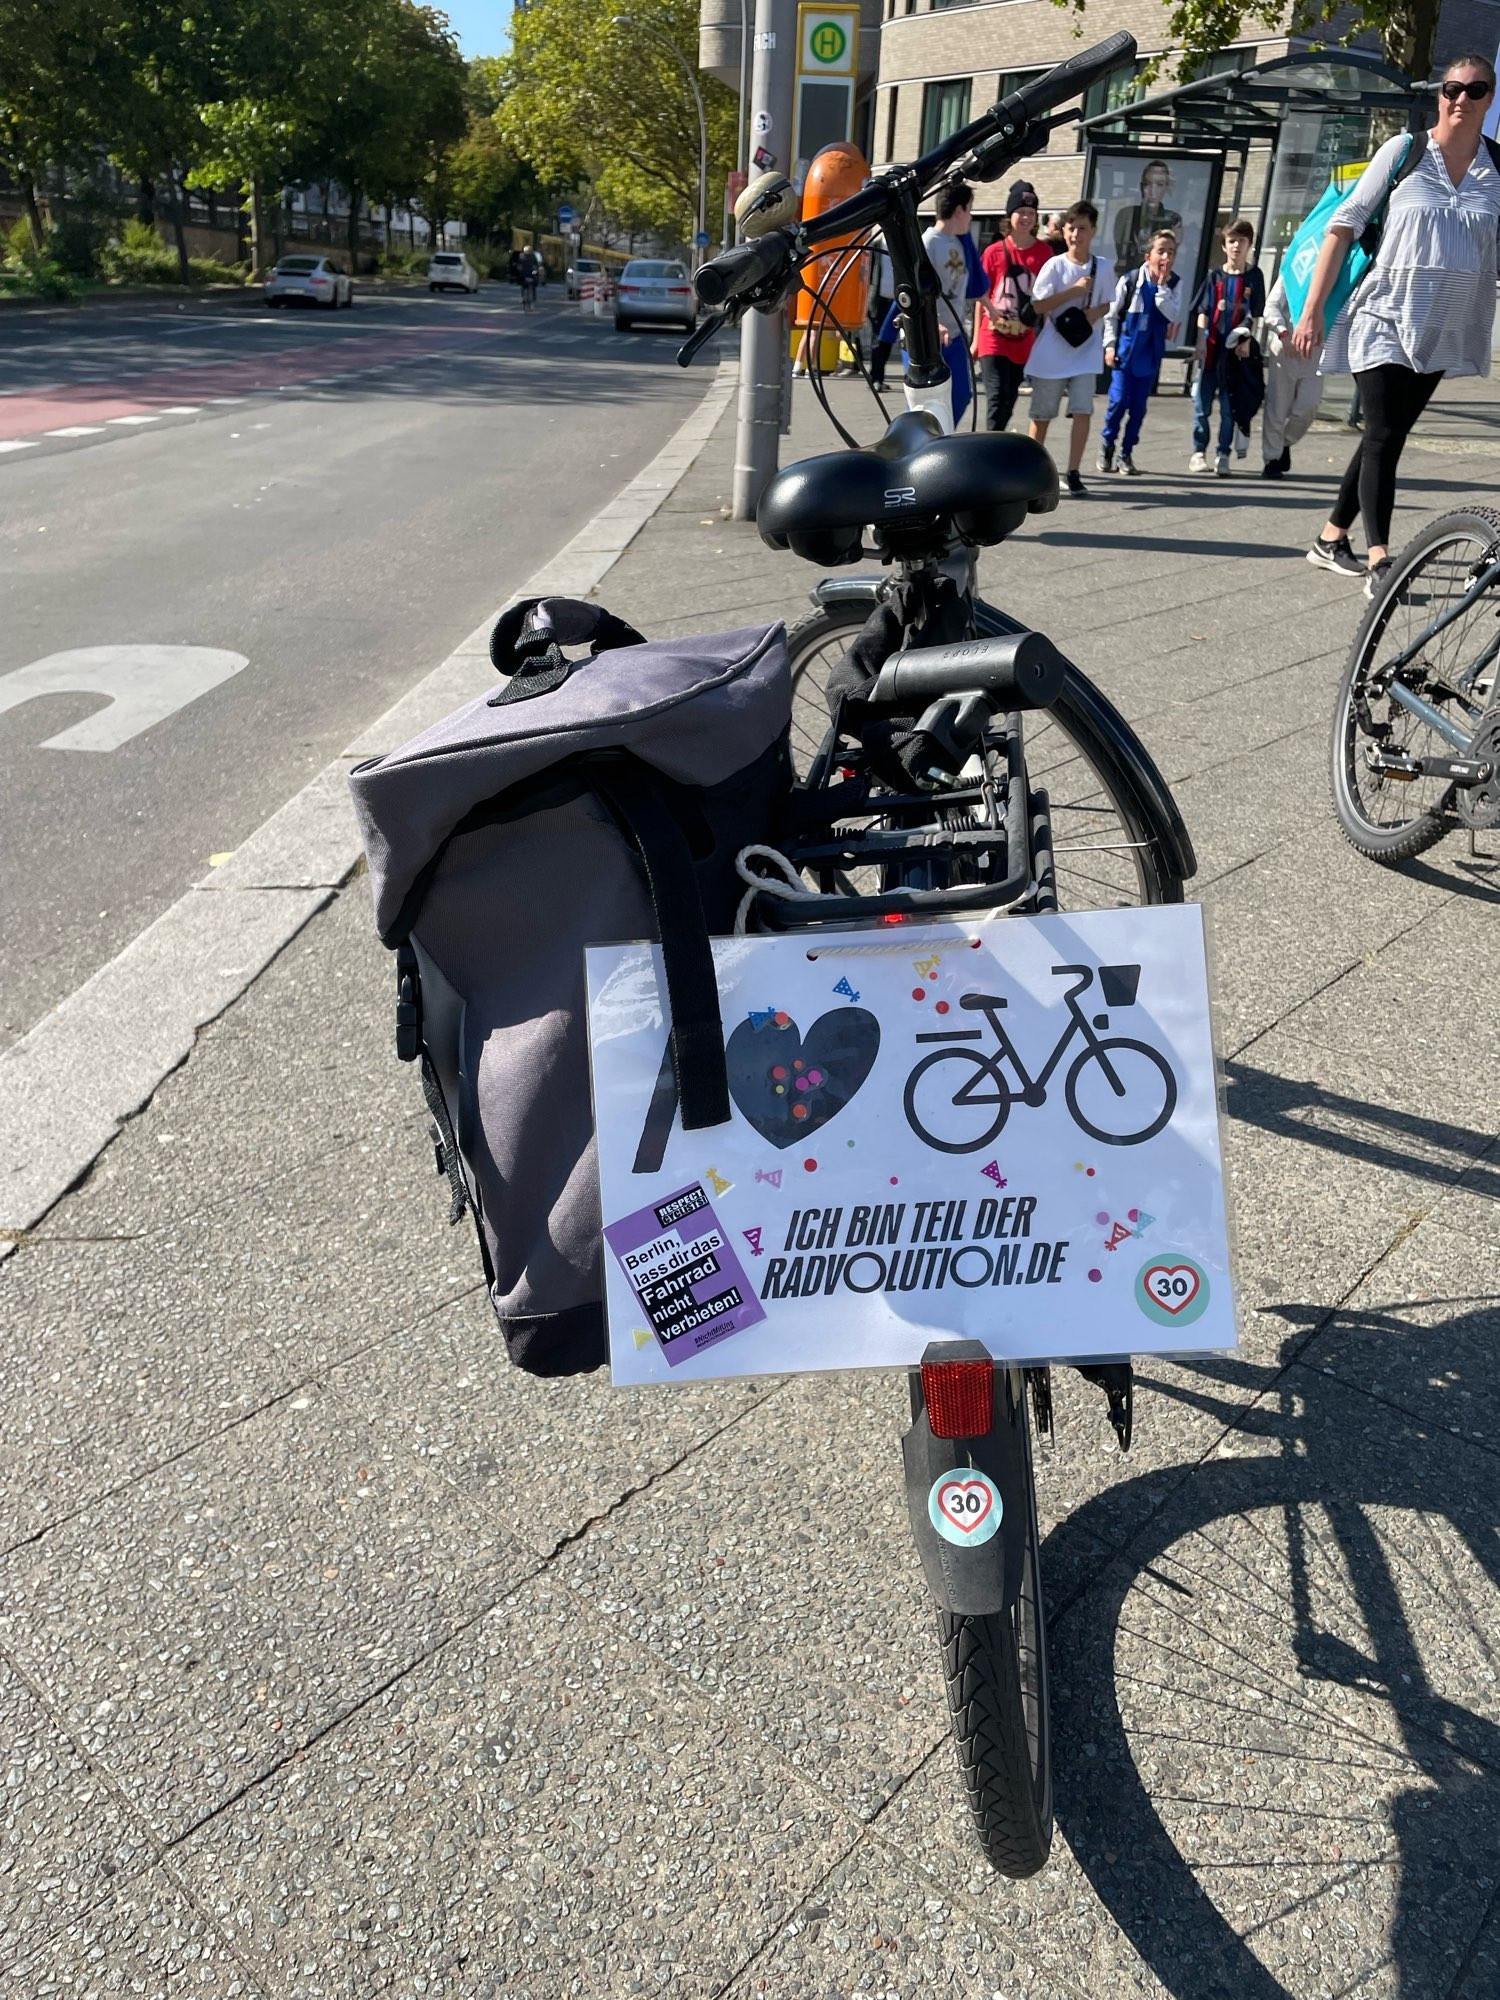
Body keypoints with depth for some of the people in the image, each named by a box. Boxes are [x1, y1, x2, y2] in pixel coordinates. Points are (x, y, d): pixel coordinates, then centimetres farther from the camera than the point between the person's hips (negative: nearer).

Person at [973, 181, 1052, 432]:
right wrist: (975, 340, 3)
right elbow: (981, 297, 4)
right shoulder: (994, 252, -1)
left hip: (1023, 342, 3)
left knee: (1009, 401, 10)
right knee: (997, 398, -14)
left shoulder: (1044, 253, 3)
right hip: (993, 339, -2)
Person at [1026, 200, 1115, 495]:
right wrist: (1074, 291, -17)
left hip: (1086, 351, 2)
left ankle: (1073, 473, -2)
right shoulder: (1054, 265, -6)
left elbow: (1106, 304, 13)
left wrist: (1095, 312, -10)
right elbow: (1037, 305, -11)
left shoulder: (1101, 268, 3)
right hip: (1052, 351, -1)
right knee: (1042, 413, 8)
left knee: (1082, 410, -9)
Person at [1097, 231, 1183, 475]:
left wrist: (1162, 285, -18)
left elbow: (1173, 315, -15)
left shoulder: (1174, 284, -1)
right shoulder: (1130, 280, -7)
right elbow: (1112, 315, -1)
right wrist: (1110, 345, -7)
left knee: (1139, 405, 4)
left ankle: (1127, 453, 14)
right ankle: (1107, 442, 15)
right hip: (1125, 350, -2)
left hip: (1151, 354, 2)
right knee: (1119, 400, -8)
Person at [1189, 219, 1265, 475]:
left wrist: (1246, 338, -9)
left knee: (1229, 406, 3)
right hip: (1211, 347, 1)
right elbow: (1203, 311, 3)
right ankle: (1198, 452, 11)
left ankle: (1223, 456, 7)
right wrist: (1201, 341, -8)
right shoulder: (1215, 276, 6)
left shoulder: (1254, 276, 4)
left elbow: (1255, 314, 3)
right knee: (1202, 402, 2)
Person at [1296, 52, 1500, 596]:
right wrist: (1312, 309, -7)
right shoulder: (1404, 150, -3)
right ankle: (1379, 561, -19)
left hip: (1442, 331, 4)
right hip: (1383, 319, -4)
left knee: (1387, 436, 9)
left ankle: (1331, 539, 20)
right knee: (1384, 435, -13)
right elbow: (1343, 227, -2)